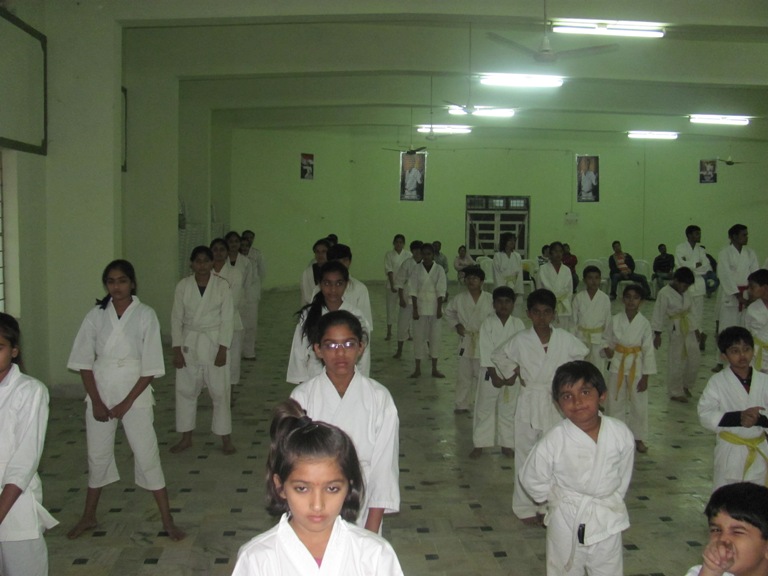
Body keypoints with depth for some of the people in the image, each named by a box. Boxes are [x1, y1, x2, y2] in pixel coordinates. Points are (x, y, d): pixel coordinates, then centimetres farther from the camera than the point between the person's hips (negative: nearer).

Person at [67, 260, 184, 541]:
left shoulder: (145, 315, -8)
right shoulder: (96, 315, -1)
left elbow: (150, 367, -9)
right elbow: (84, 362, 1)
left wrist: (126, 403, -11)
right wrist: (96, 401, -6)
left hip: (134, 392, -3)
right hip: (100, 391, 3)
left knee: (147, 455, -1)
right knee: (97, 455, 13)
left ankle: (167, 520, 10)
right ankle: (88, 517, 32)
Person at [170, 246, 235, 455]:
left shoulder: (222, 286, -5)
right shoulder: (183, 286, -1)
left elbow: (227, 319, -5)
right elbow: (176, 318, 1)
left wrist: (223, 349, -11)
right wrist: (177, 350, -3)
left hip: (215, 343, -2)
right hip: (189, 343, 2)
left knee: (220, 391, 0)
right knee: (186, 390, 9)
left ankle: (226, 439, 13)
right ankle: (186, 438, 24)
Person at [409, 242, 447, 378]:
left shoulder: (439, 270, -2)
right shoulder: (416, 269, -2)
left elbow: (441, 290, -4)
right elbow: (413, 290, -4)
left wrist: (439, 309, -9)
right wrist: (415, 309, -9)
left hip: (434, 307, 0)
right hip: (420, 307, 0)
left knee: (435, 337, 6)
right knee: (418, 336, 3)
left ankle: (434, 369, 18)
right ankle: (417, 369, 15)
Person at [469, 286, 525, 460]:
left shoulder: (518, 325, -1)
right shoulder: (487, 324, -7)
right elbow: (486, 352, -11)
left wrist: (514, 375, -11)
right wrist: (495, 375, -15)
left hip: (512, 374, 2)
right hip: (490, 373, -1)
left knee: (508, 410, 10)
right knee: (484, 408, 6)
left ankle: (507, 445, 24)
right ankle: (479, 445, 17)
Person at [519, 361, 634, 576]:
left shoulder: (620, 434, -15)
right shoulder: (553, 442, -22)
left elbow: (624, 474, 2)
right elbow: (531, 479, -9)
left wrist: (611, 501, 7)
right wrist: (560, 499, -1)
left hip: (607, 522, 2)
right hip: (567, 522, -2)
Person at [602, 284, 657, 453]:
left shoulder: (644, 323, -8)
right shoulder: (615, 320, -5)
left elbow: (648, 351, -4)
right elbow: (607, 341, 7)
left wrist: (645, 377, -5)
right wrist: (607, 349, -17)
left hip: (637, 367, -1)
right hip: (618, 365, 1)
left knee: (639, 404, 6)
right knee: (615, 403, 7)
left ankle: (638, 438, 24)